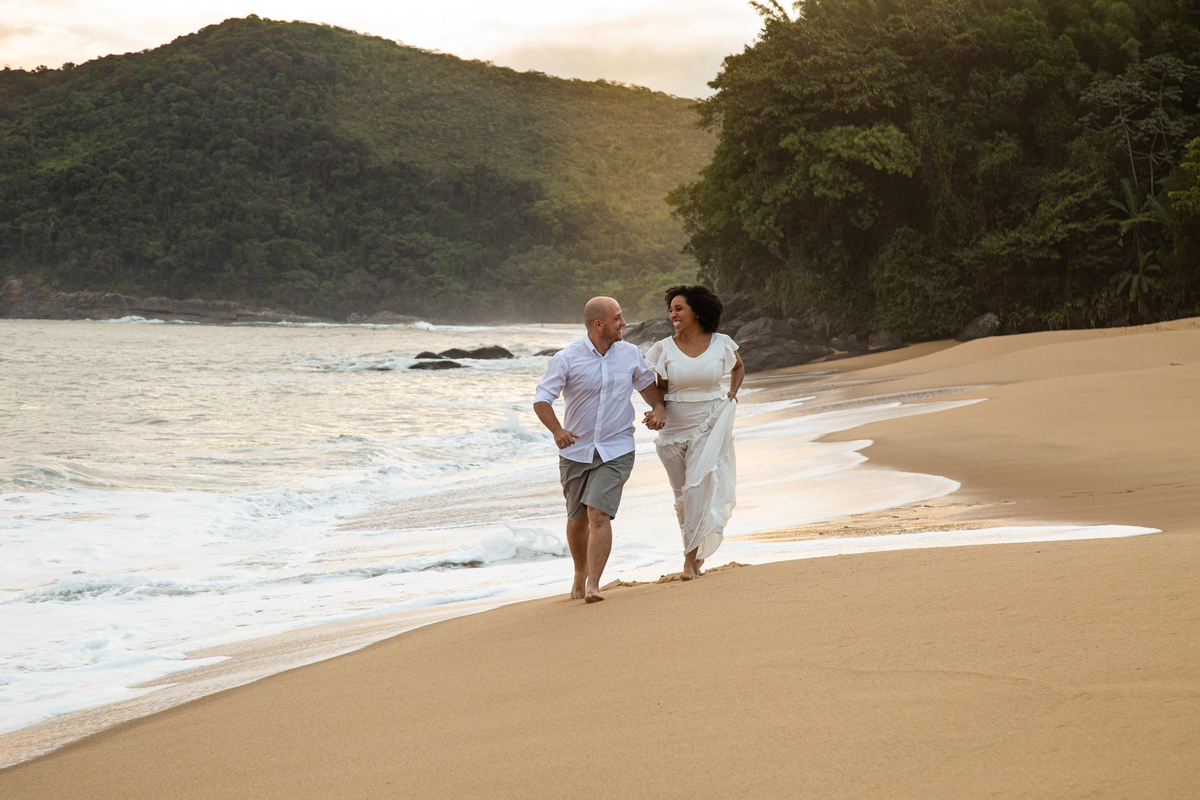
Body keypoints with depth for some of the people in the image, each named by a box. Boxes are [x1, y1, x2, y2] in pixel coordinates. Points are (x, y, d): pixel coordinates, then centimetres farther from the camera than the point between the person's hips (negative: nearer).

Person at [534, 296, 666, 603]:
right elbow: (541, 399, -12)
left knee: (599, 514, -17)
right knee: (577, 520, 12)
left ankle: (593, 584, -18)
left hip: (616, 451, 0)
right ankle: (580, 574, 37)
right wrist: (557, 430, -28)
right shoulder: (566, 358, -9)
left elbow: (648, 384, 19)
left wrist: (658, 408, -1)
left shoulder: (630, 354, 2)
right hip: (576, 451, 0)